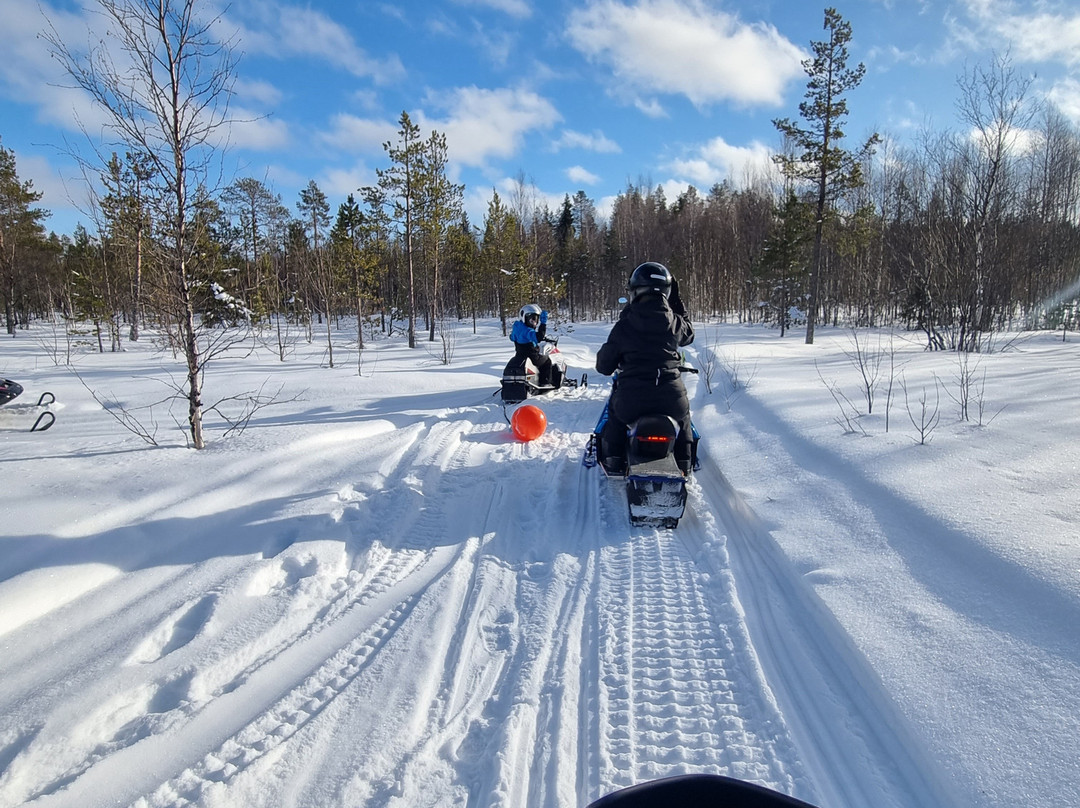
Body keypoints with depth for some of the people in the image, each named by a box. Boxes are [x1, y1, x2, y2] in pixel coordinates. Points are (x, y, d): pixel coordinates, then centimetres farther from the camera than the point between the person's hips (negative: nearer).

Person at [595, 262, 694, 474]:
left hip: (632, 399, -2)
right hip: (671, 397, 2)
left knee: (615, 409, 32)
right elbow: (688, 334, 27)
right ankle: (685, 462, 34)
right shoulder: (674, 322, 0)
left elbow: (604, 366, 3)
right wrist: (677, 302, 32)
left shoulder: (624, 326, -4)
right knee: (683, 414, 35)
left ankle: (612, 460, 29)